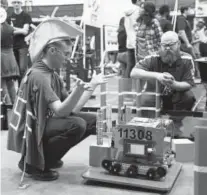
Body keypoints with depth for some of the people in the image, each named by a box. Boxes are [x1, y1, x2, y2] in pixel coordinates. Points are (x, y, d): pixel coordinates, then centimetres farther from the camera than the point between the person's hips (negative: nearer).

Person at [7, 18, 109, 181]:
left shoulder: (53, 75, 7)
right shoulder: (38, 76, -22)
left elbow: (72, 110, 2)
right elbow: (60, 111, -29)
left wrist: (92, 85, 0)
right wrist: (78, 90, -45)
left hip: (43, 124, 9)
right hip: (30, 131, -9)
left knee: (92, 120, 4)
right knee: (77, 125, -28)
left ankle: (45, 155, 11)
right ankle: (33, 163, -11)